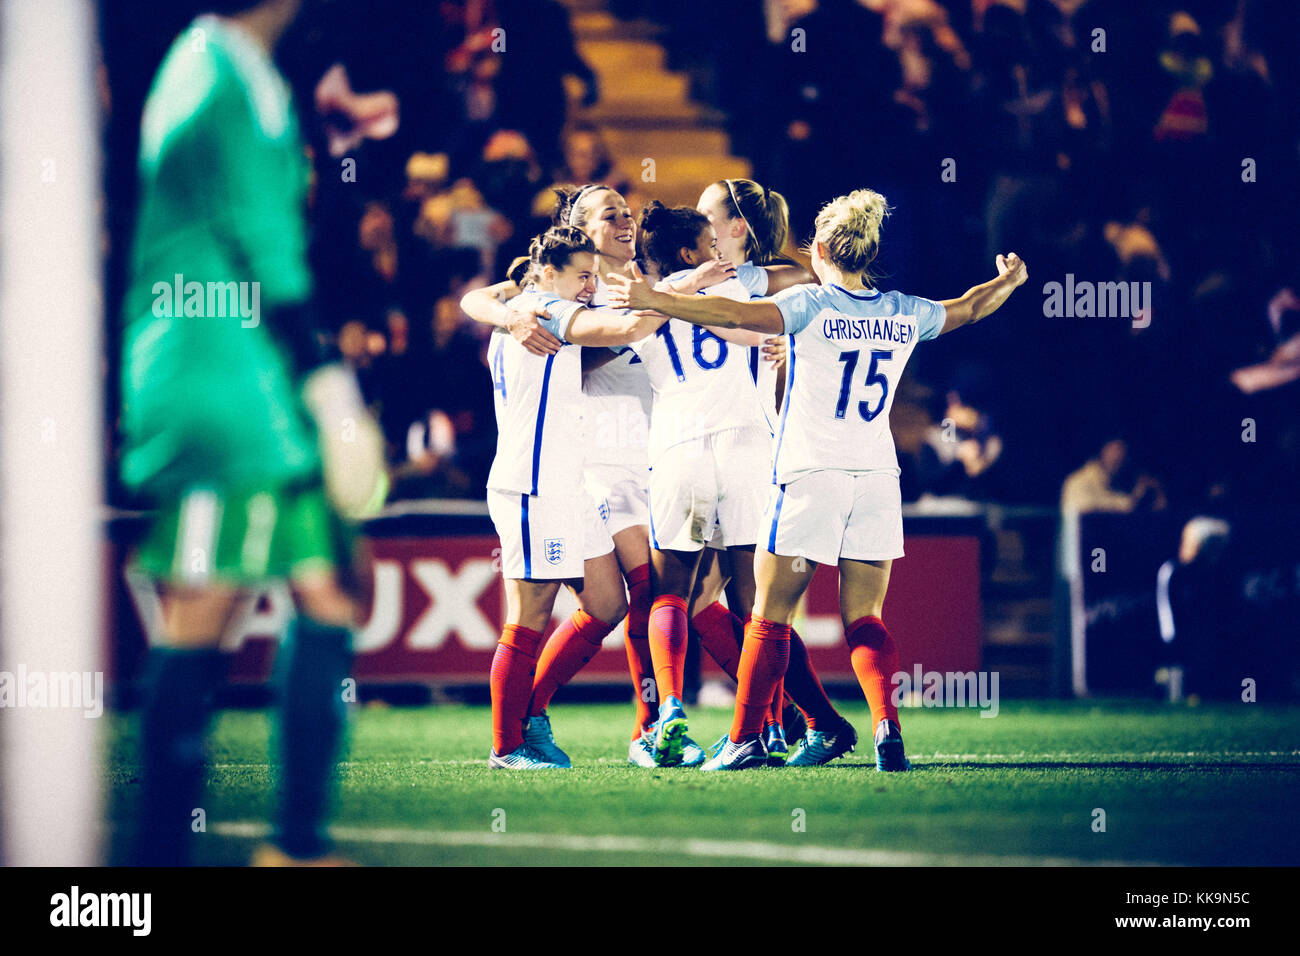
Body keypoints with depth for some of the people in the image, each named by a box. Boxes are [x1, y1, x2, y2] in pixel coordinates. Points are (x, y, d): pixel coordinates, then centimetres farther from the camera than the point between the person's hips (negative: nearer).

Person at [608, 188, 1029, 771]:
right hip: (876, 479, 4)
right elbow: (965, 310, 26)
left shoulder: (811, 304, -8)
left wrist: (656, 301, -21)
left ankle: (746, 738, 6)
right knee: (864, 621, 6)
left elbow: (739, 315, -22)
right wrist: (1009, 281, 45)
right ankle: (887, 728, -14)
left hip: (809, 476, -4)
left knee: (770, 618, 5)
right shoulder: (904, 313, 7)